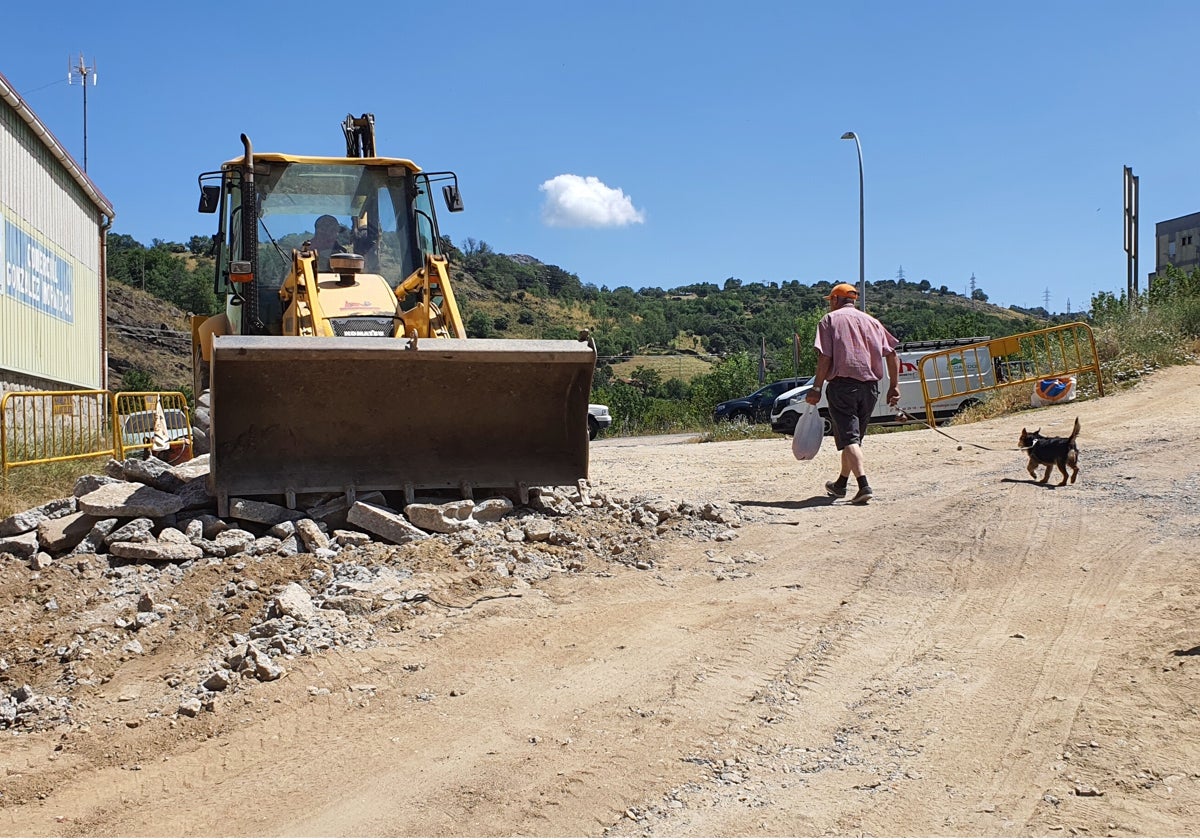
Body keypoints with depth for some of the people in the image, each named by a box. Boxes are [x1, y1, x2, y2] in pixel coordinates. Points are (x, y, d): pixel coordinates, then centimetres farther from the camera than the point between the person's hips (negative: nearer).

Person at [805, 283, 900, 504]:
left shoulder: (830, 320, 3)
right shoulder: (871, 321, 18)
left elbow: (825, 357, -8)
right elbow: (892, 354, 9)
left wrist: (816, 388, -8)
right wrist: (894, 386, 9)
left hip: (842, 384, -5)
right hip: (870, 385, 6)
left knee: (849, 438, -8)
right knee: (855, 436, 18)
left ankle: (864, 486, -25)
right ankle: (840, 484, 33)